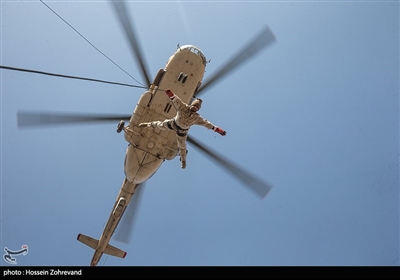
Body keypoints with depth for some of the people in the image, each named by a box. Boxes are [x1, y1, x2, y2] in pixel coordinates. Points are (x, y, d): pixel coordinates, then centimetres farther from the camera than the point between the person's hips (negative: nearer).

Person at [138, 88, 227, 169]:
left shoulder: (196, 117, -25)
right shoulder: (183, 107, -28)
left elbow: (206, 123, -28)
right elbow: (176, 100, -41)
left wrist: (217, 129, -37)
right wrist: (171, 95, -64)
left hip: (182, 131, 0)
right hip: (173, 124, 0)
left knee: (182, 146, 14)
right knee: (161, 125, 18)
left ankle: (183, 160, 41)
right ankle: (149, 124, 52)